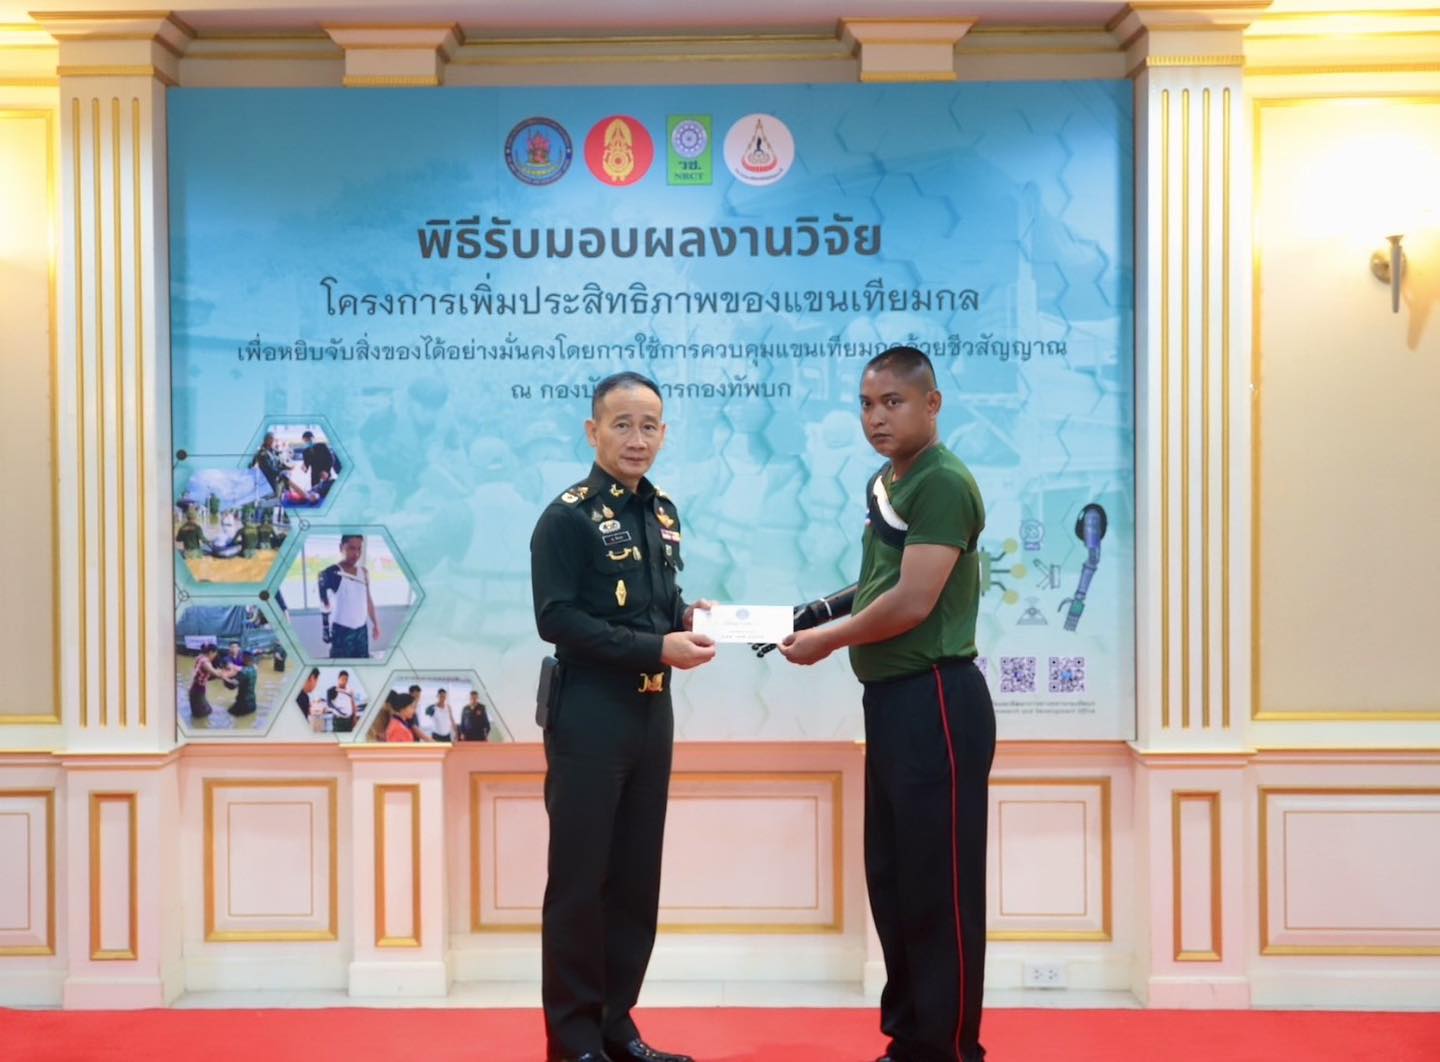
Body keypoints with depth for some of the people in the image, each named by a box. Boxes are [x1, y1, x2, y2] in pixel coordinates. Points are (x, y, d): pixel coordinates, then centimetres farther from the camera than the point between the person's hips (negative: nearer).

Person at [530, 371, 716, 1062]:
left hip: (652, 714, 7)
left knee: (636, 878, 13)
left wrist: (685, 616, -3)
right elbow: (557, 620, -19)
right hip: (590, 716, -7)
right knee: (580, 881, 1)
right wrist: (657, 648, -22)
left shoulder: (662, 512, 11)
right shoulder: (567, 516, -12)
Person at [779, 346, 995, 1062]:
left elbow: (913, 601, -21)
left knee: (939, 884, -3)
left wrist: (827, 641, -9)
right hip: (889, 699, 10)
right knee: (891, 876, 15)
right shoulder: (884, 484, 14)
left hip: (936, 700, -10)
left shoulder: (944, 484, -15)